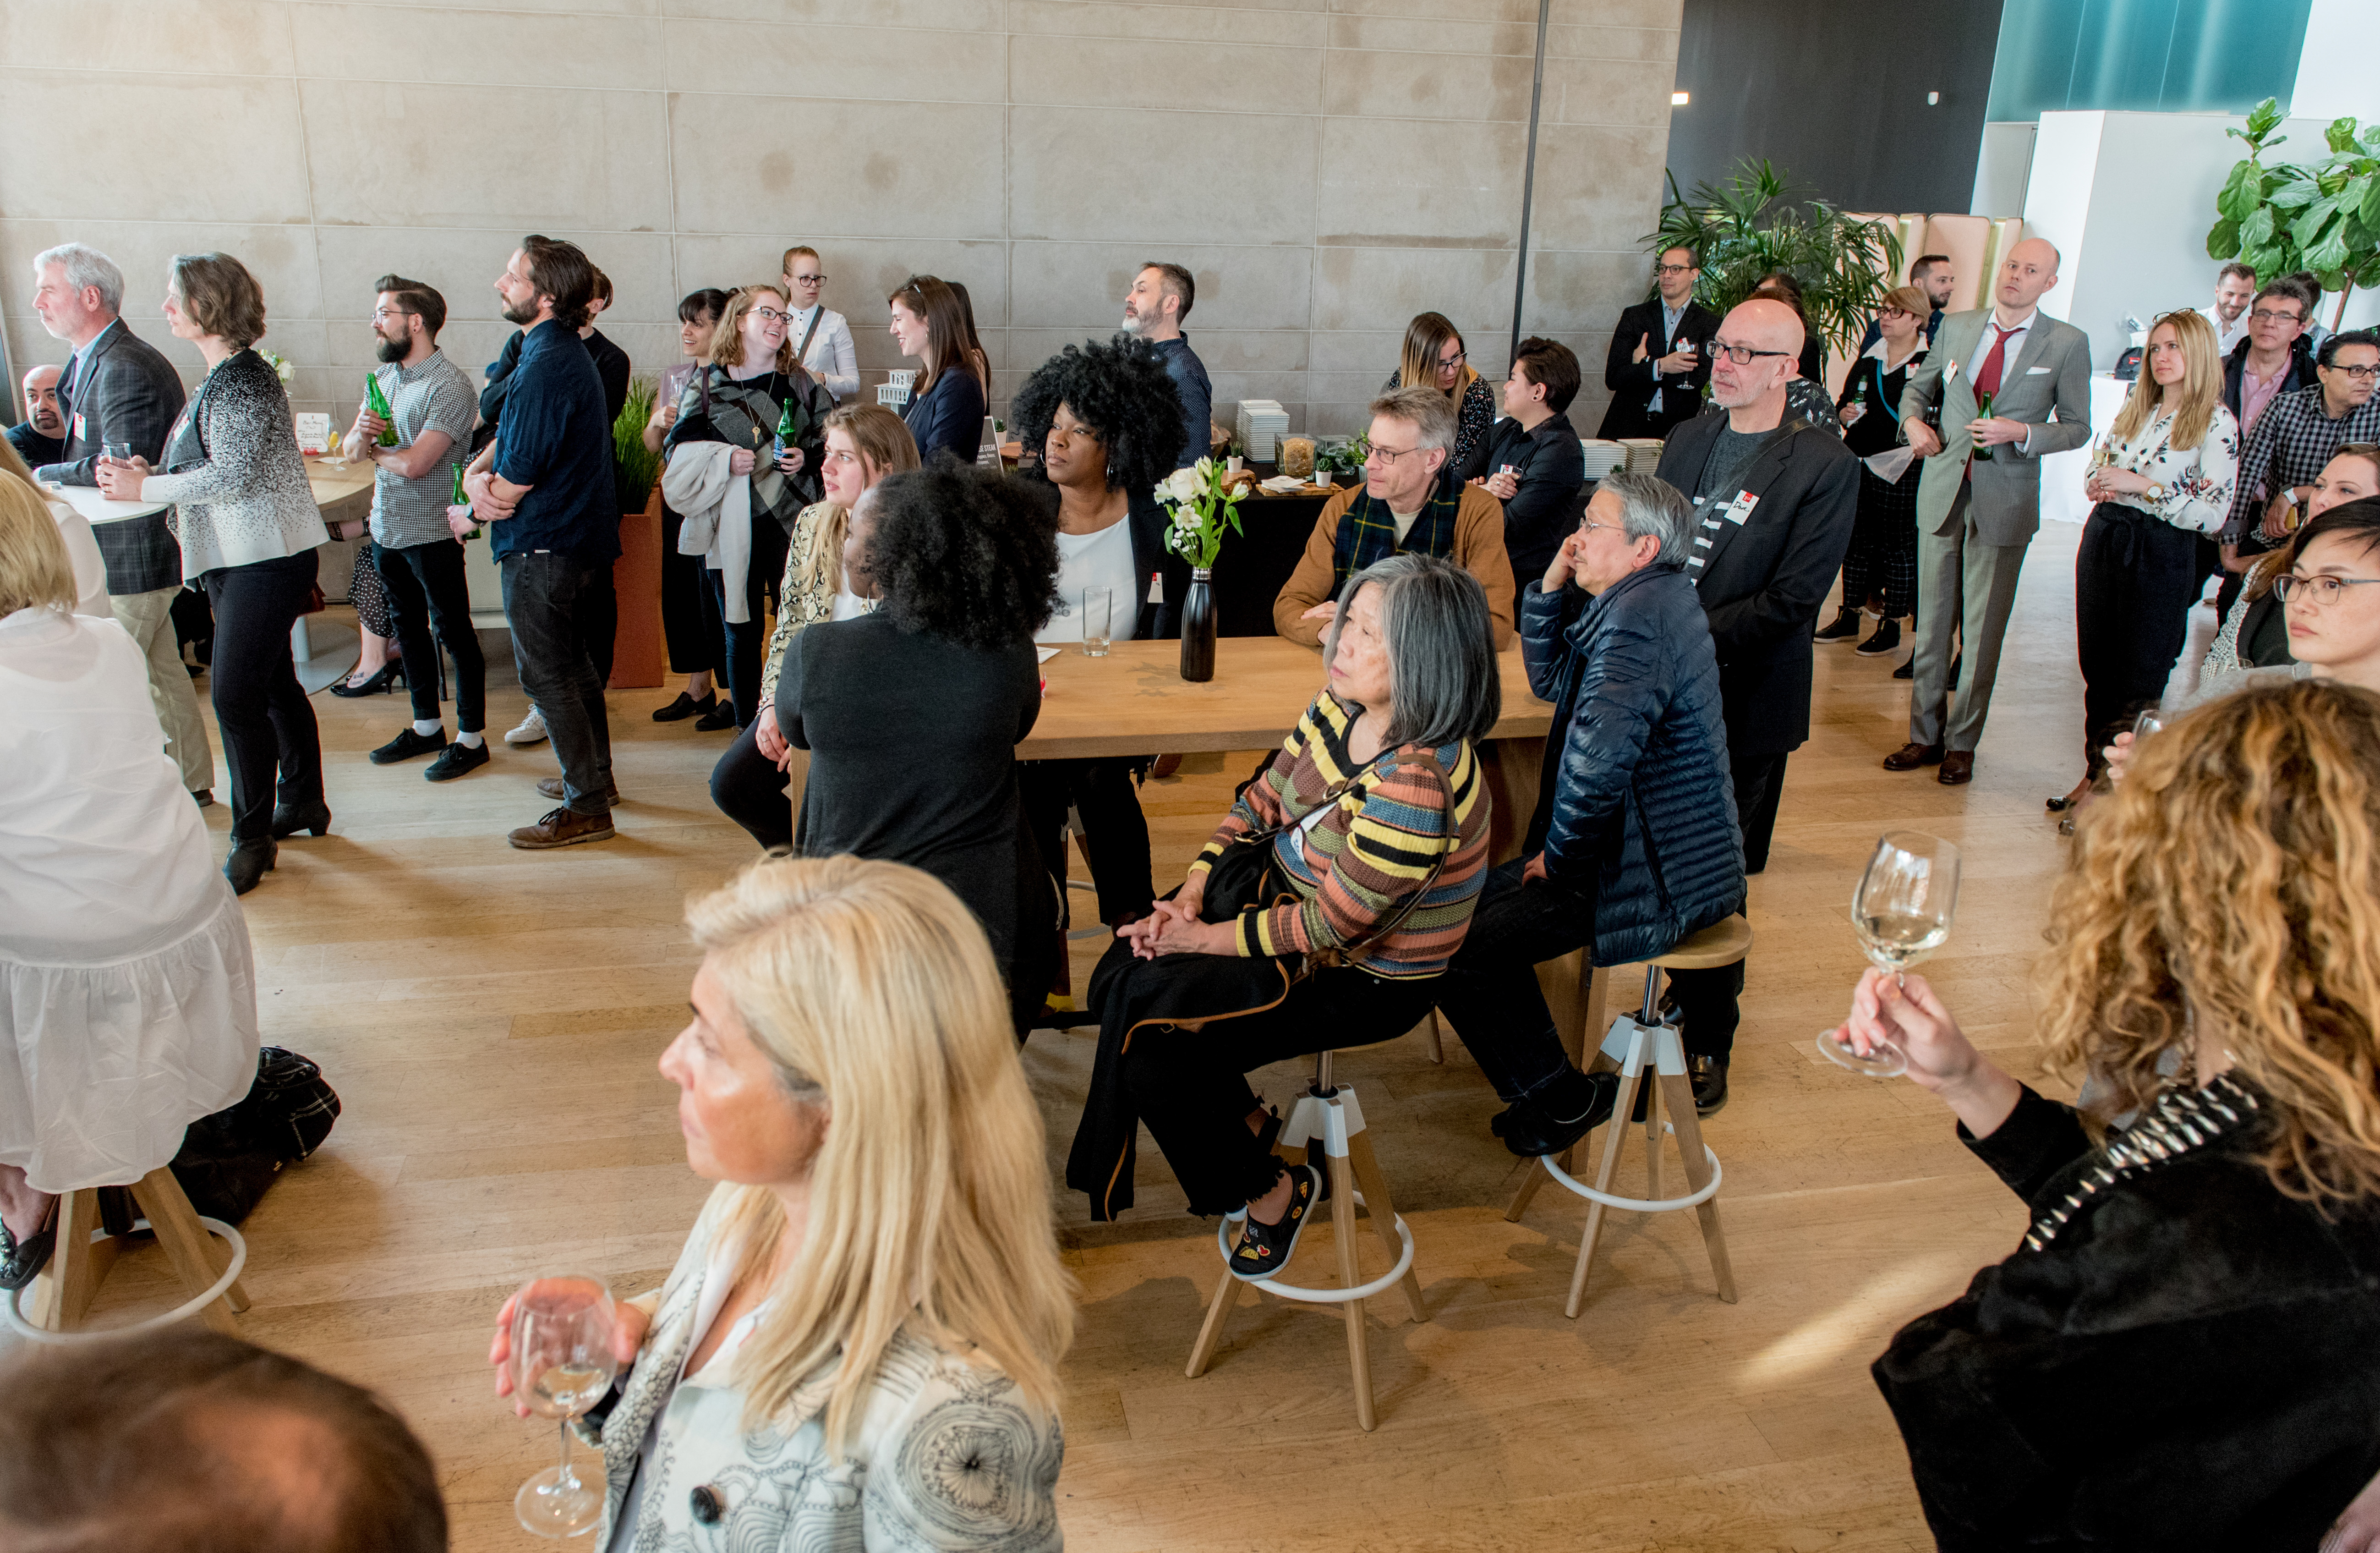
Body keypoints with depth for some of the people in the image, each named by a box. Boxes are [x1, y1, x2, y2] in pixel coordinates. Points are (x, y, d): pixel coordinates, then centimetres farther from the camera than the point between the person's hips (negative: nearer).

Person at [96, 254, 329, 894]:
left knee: (235, 695, -9)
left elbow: (231, 474, -22)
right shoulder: (223, 378, 15)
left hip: (265, 560, -10)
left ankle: (253, 838, 1)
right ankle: (304, 804, 28)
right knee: (274, 685, 16)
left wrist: (144, 488, -12)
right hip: (235, 558, 10)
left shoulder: (243, 380, -16)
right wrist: (147, 475, 6)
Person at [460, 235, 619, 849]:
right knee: (570, 661, 21)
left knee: (547, 673, -3)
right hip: (577, 533, 10)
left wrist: (477, 505, -3)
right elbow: (508, 432, 13)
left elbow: (519, 476, -21)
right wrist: (476, 471, -6)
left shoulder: (547, 367, -23)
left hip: (542, 545, -10)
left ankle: (587, 809, 4)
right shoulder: (564, 352, 11)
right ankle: (593, 773, 34)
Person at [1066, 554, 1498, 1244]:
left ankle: (1271, 1194, 14)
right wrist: (1190, 895, -6)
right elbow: (1263, 800, 4)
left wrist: (1206, 937, -15)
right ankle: (1244, 1123, 22)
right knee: (1122, 976, 0)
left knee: (1151, 1041, -10)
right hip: (1288, 897, 8)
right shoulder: (1343, 707, -7)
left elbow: (1330, 926, -26)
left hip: (1362, 980, -8)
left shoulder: (1416, 786, -33)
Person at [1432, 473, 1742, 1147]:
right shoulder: (1654, 598, 10)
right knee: (1475, 897, 20)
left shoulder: (1635, 618, -24)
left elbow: (1596, 763, -34)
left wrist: (1558, 855, -17)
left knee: (1453, 948, -8)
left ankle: (1558, 1098, 10)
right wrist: (1552, 585, 5)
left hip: (1658, 881, -11)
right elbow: (1551, 681, 19)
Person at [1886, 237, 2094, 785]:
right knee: (1932, 620, 8)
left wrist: (2021, 432, -16)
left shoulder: (2068, 344, -2)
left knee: (1983, 630, 3)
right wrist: (1913, 420, -1)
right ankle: (1925, 735, 19)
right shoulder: (1956, 327, 7)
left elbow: (2077, 427, 1)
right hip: (1943, 491, 3)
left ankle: (1962, 744, 14)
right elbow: (1919, 386, 20)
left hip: (2005, 501, -3)